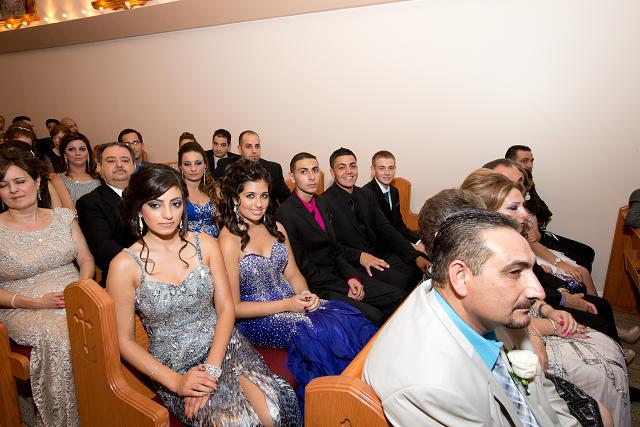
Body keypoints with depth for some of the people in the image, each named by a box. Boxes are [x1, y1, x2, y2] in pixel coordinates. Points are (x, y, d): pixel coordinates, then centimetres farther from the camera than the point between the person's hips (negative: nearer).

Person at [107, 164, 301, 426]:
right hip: (174, 367, -2)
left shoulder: (205, 245, 0)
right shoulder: (124, 266, -8)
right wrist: (176, 381, -13)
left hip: (224, 347, 3)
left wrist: (212, 366, -12)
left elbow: (226, 307, 1)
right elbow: (124, 340, -3)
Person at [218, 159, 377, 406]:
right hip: (256, 319, -6)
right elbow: (233, 308, -13)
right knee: (324, 332, -26)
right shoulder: (229, 241, -14)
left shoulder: (276, 228, 7)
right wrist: (286, 305, -16)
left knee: (349, 316, -18)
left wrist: (306, 295, -9)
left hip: (291, 301, 6)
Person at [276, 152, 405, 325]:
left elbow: (335, 248, 13)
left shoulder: (321, 204, 11)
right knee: (372, 316, -23)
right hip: (317, 288, -8)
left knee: (397, 297, -1)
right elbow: (303, 267, -15)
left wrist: (351, 277, -5)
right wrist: (345, 289, -13)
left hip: (339, 275, 8)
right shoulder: (285, 215, -15)